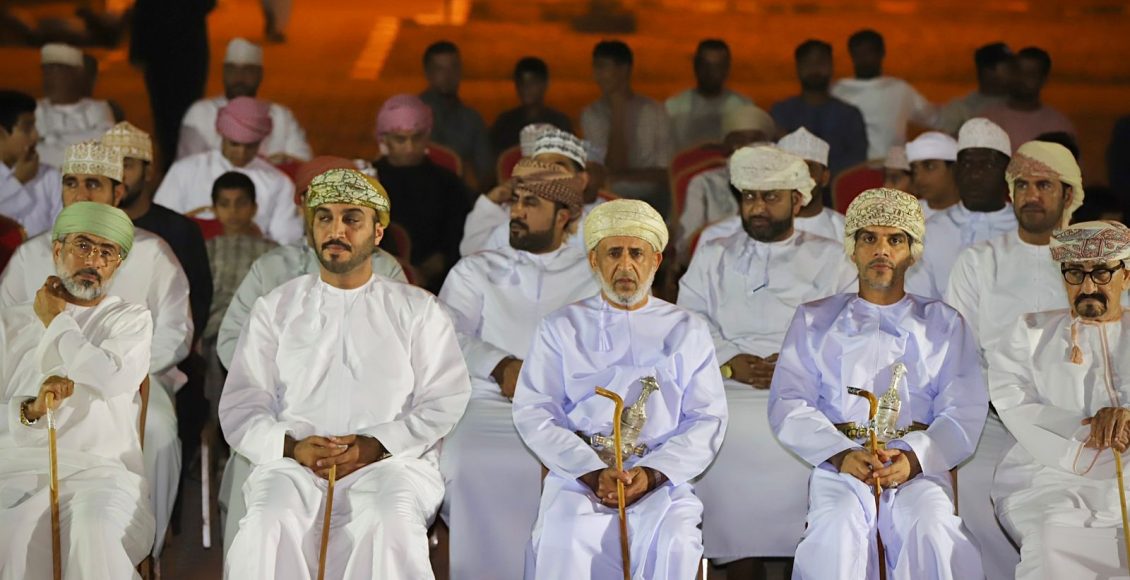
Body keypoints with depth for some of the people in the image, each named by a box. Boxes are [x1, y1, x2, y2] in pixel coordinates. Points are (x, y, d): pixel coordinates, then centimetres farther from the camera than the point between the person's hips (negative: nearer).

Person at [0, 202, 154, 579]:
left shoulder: (131, 319, 15)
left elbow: (110, 378, -7)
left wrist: (55, 321, 6)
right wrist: (31, 410, -13)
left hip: (102, 471, -1)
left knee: (97, 530, -36)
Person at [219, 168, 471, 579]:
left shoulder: (418, 310, 15)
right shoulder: (276, 309, 20)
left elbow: (446, 403, 4)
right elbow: (240, 407, 11)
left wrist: (375, 445, -12)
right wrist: (292, 446, -9)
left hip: (391, 462, -1)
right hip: (294, 464, 1)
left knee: (390, 524, -35)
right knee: (270, 524, -33)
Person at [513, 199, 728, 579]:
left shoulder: (687, 332, 15)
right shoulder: (561, 329, 14)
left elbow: (707, 419, 8)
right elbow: (533, 412, 4)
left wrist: (652, 473, -10)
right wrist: (593, 472, -11)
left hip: (662, 477, 0)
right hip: (578, 473, 0)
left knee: (673, 545, -31)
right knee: (563, 543, -31)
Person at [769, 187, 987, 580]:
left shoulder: (944, 324, 20)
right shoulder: (814, 320, 19)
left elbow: (964, 413, 7)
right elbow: (788, 405, 6)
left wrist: (914, 458, -14)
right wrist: (842, 455, -13)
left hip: (919, 464, 0)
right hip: (839, 460, 0)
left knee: (933, 531, -32)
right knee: (836, 530, -33)